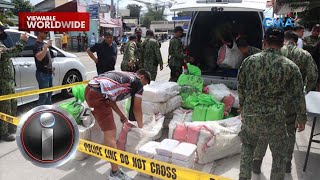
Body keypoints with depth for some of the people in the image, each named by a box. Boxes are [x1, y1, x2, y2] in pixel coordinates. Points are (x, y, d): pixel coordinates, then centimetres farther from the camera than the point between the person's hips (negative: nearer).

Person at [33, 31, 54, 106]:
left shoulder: (44, 44, 15)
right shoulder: (37, 45, -13)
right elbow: (39, 57, -30)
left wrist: (51, 67, 17)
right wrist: (46, 46, -29)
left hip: (48, 72, 9)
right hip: (42, 73, -9)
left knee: (49, 92, 17)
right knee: (44, 94, -9)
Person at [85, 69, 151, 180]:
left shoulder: (124, 76, 27)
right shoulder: (138, 83, 6)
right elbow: (137, 109, 13)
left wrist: (122, 116, 31)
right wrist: (141, 127, 27)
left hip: (89, 89, 10)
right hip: (98, 95, -10)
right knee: (111, 133, -5)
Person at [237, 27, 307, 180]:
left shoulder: (249, 61, -4)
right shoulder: (290, 67, -9)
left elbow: (241, 87, 6)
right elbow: (298, 96, -2)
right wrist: (301, 118, 12)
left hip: (249, 116, 2)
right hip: (274, 120, -2)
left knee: (247, 146, 27)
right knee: (279, 155, 20)